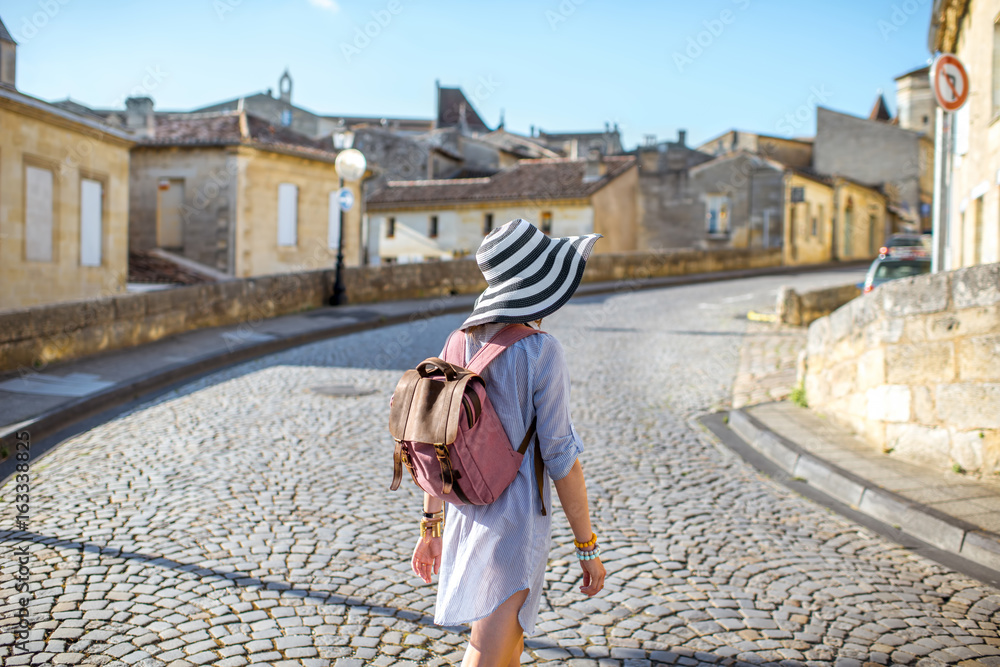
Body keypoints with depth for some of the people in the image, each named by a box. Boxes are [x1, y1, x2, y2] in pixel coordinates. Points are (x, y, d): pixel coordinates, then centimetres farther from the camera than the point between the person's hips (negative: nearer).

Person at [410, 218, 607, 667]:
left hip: (465, 518, 8)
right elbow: (561, 456, -17)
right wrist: (588, 548, -7)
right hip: (513, 529, -7)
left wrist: (430, 528, 14)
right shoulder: (540, 352, -19)